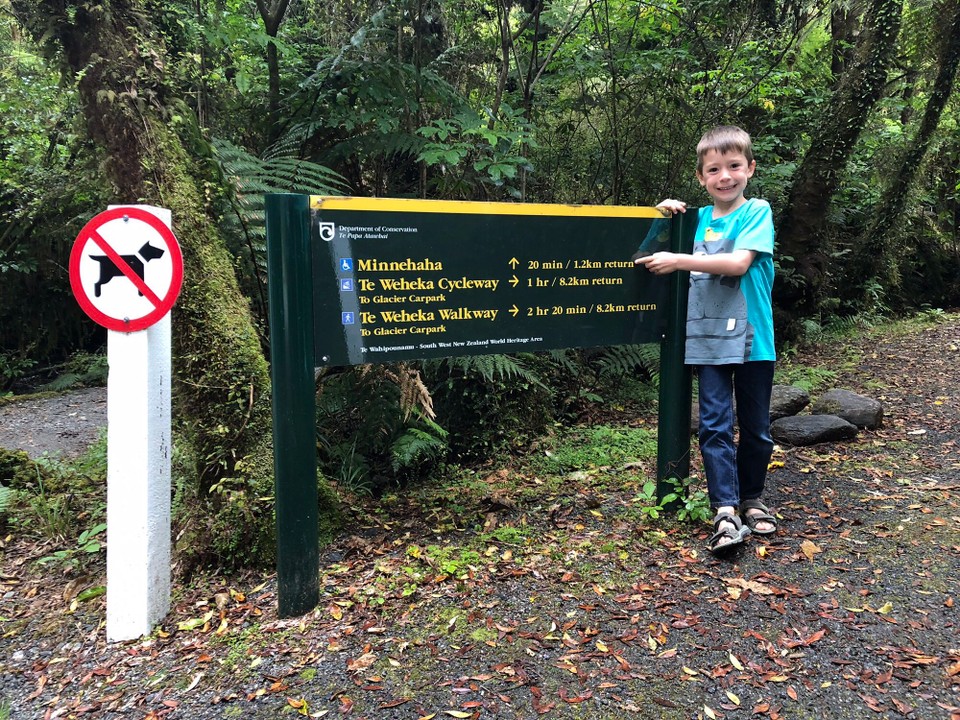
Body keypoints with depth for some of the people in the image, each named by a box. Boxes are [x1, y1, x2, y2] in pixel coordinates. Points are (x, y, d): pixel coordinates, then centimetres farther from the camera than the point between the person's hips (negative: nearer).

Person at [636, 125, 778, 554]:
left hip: (751, 339, -3)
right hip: (709, 340, 3)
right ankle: (726, 513, -3)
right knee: (714, 425, -6)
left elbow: (739, 263, -17)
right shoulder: (700, 218, 11)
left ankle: (751, 499, 29)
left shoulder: (757, 212, -3)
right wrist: (671, 210, 9)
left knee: (756, 427, 10)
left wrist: (677, 261, -20)